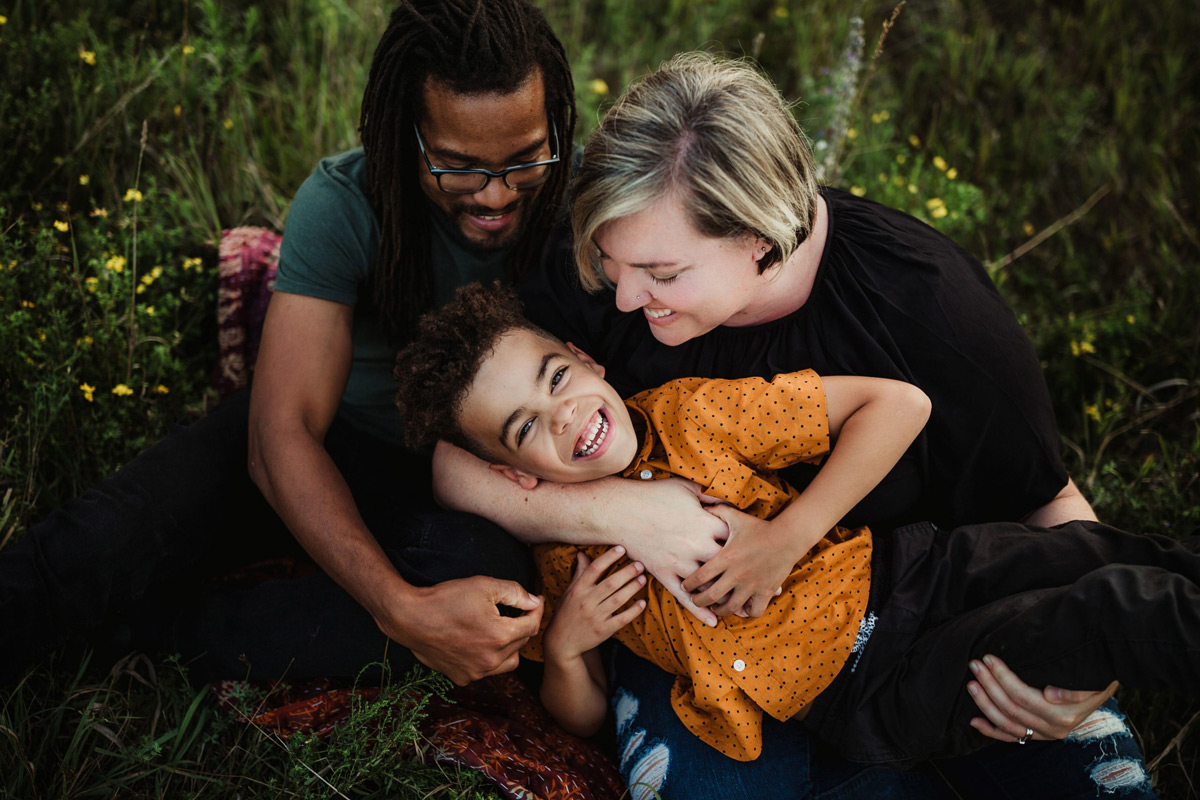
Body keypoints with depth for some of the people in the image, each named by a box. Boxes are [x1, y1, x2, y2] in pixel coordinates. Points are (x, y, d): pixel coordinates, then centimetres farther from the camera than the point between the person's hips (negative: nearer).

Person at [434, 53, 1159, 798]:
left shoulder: (929, 303, -24)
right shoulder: (592, 283, -20)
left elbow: (1047, 503, -11)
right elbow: (442, 455, -15)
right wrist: (606, 509, -33)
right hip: (699, 611, 1)